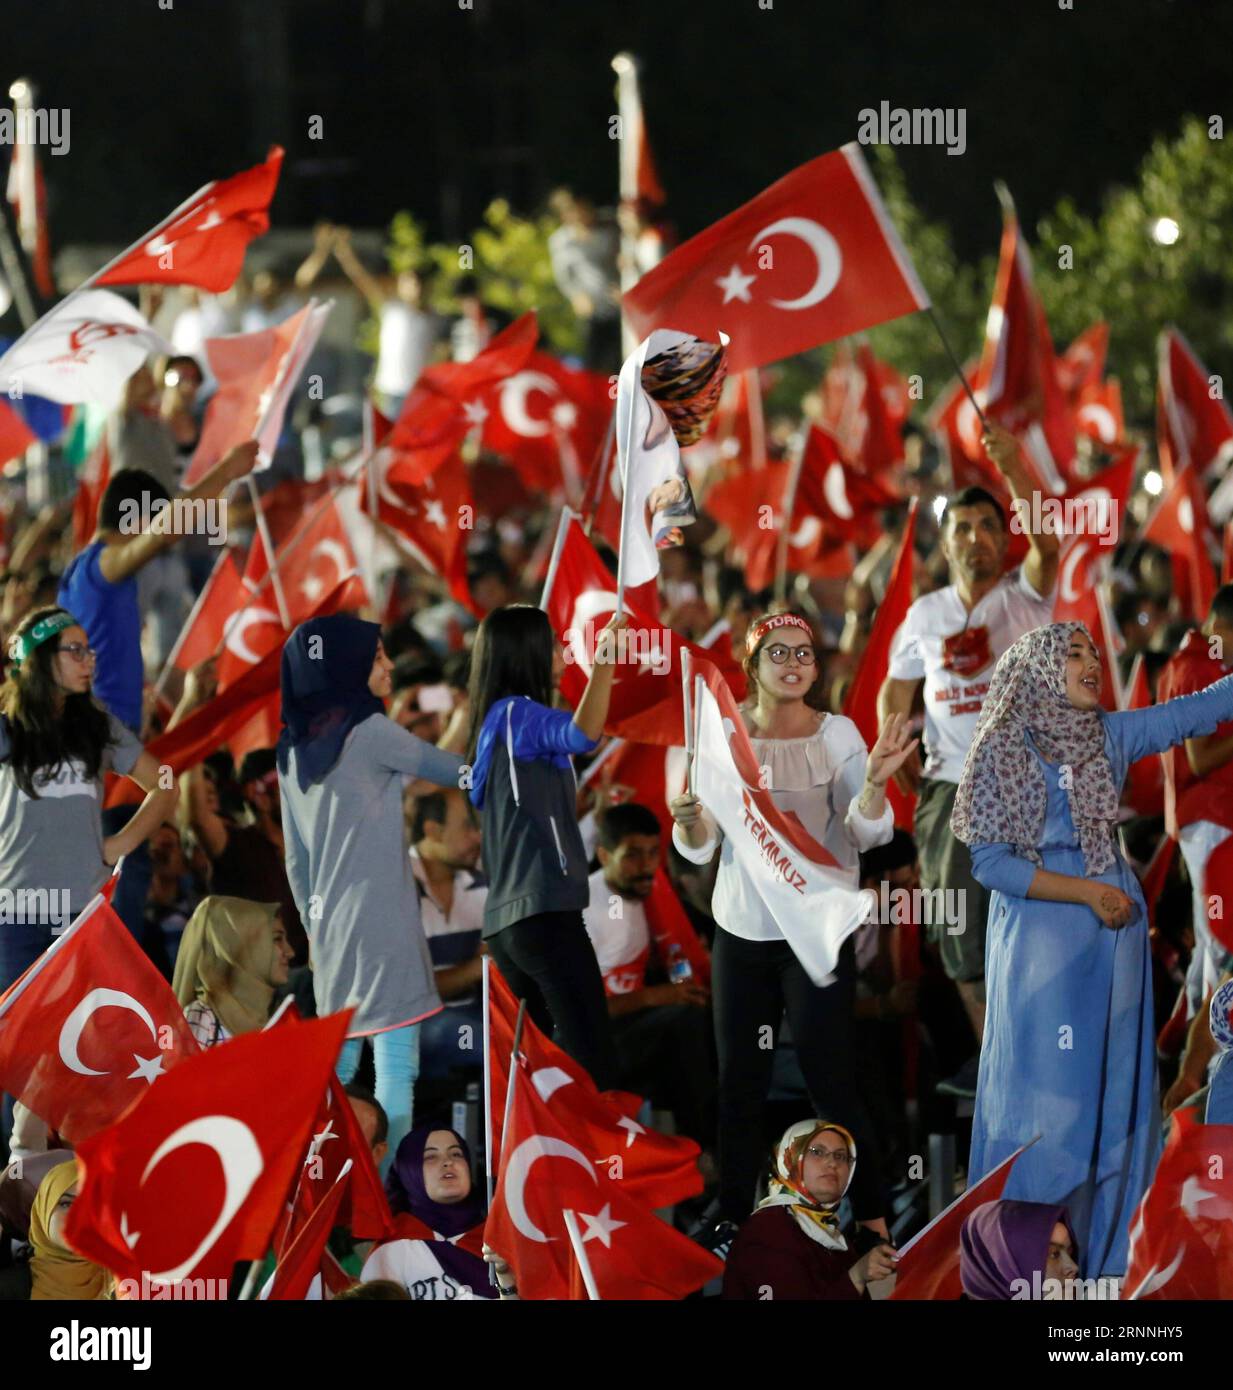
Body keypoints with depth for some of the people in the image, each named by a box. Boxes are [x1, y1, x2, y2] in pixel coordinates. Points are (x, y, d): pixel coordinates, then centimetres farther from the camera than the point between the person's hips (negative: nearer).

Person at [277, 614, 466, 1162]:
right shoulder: (369, 733, -8)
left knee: (336, 1066, 12)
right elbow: (456, 772, 1)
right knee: (395, 1067, -9)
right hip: (383, 924, -7)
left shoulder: (292, 751, 12)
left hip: (330, 926, 7)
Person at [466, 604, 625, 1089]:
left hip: (507, 920, 10)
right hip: (545, 912, -10)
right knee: (593, 1065, -16)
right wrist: (605, 658, -29)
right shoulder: (517, 712, -6)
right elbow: (583, 734, -28)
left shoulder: (496, 722, 21)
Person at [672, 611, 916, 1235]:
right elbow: (699, 848, 6)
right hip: (740, 928, 3)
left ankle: (871, 1222, 1)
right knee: (739, 1084, 7)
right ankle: (733, 1224, 18)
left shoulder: (837, 734, -4)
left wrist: (874, 782, -32)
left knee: (828, 1078, -7)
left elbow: (867, 832, -12)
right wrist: (689, 821, -17)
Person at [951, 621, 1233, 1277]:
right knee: (1045, 1098, -2)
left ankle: (1099, 1258, 14)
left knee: (1112, 1091, 7)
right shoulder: (1002, 750, -6)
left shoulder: (1111, 737, 6)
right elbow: (987, 860, -10)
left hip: (1113, 932, 5)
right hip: (1042, 939, -5)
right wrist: (1086, 893, -14)